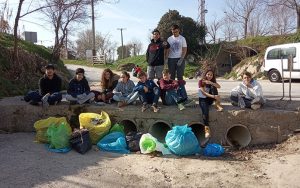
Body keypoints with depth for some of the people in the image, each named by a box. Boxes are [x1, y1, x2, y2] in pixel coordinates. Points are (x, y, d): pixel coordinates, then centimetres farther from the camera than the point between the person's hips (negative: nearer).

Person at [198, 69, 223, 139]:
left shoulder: (213, 81, 6)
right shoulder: (201, 81, -9)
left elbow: (219, 86, -16)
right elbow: (204, 93, -21)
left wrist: (211, 83, -33)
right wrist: (214, 96, -36)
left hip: (210, 99, 4)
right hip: (203, 99, -4)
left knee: (213, 87, -22)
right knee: (205, 111, -33)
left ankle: (217, 105, -27)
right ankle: (206, 128, -40)